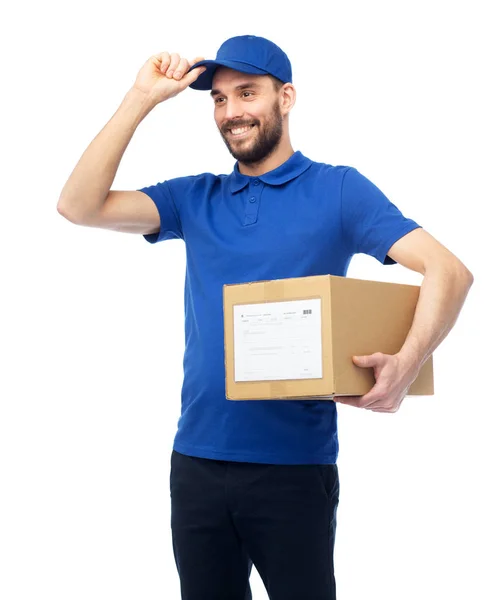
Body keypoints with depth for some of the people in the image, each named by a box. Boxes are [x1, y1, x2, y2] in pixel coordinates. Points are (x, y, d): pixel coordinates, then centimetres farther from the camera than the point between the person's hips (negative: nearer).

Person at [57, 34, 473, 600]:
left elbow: (449, 271, -12)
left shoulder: (337, 190, -2)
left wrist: (407, 362, -30)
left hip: (294, 466, -3)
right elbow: (79, 206, -1)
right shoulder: (195, 199, 9)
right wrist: (142, 98, -4)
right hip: (196, 461, 4)